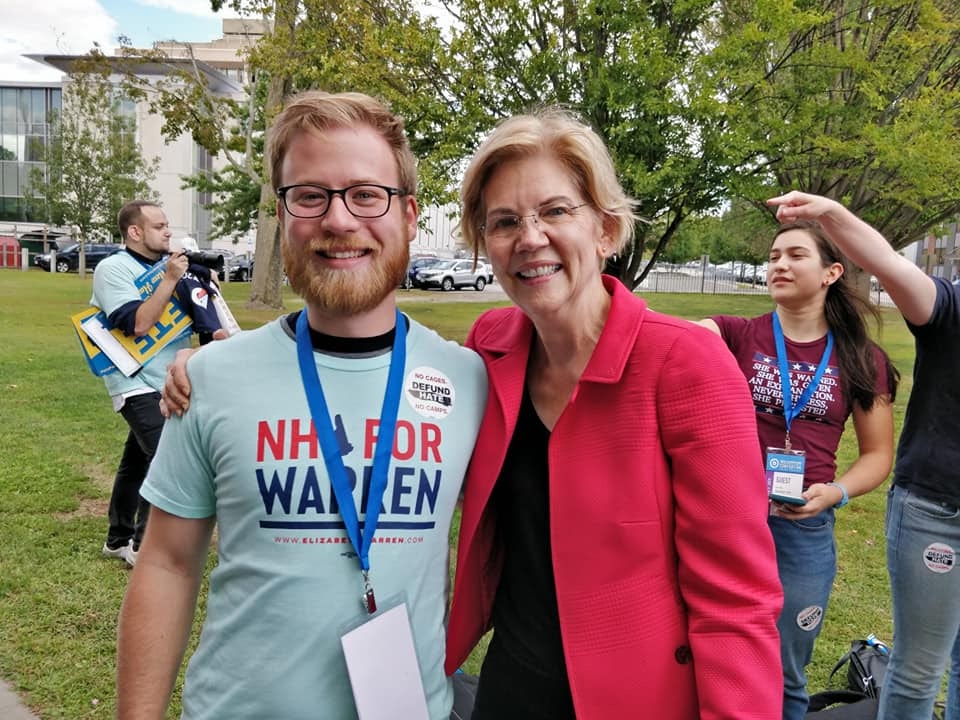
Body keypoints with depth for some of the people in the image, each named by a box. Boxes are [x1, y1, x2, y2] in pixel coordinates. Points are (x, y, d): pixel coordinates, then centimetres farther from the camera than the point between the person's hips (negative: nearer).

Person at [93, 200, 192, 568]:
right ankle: (144, 547, -5)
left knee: (137, 460, 16)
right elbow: (138, 323, -22)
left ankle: (118, 539, 29)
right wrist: (170, 279, -22)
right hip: (137, 384, -7)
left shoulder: (163, 265, 10)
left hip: (166, 382, 8)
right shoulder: (113, 268, -11)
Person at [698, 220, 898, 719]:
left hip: (805, 529, 1)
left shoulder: (863, 360, 1)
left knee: (785, 675, 18)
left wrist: (836, 493, -13)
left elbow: (878, 453, 6)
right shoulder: (736, 335, -3)